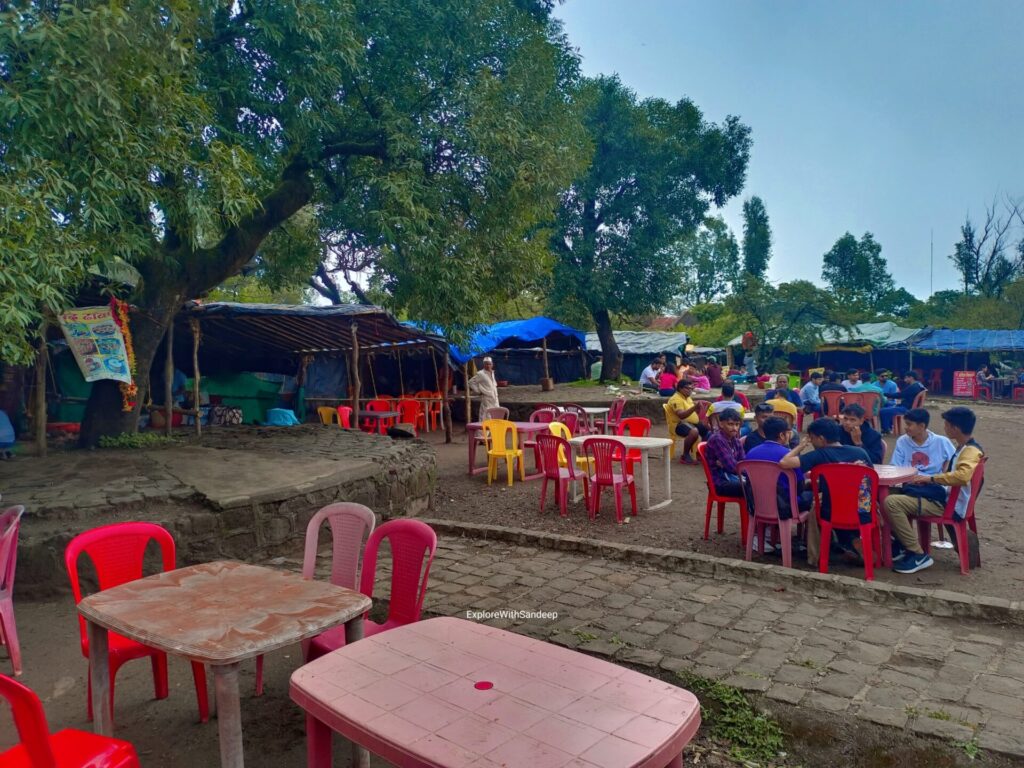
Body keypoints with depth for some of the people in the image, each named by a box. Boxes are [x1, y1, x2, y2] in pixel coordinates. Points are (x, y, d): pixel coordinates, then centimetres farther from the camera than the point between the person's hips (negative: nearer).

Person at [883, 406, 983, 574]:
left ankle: (919, 555, -14)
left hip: (950, 506, -11)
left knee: (891, 502, -22)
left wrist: (931, 478, -25)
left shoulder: (971, 451, -18)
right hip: (945, 496, 11)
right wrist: (927, 479, 12)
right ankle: (907, 546, 15)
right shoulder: (962, 448, 13)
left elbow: (962, 476, -37)